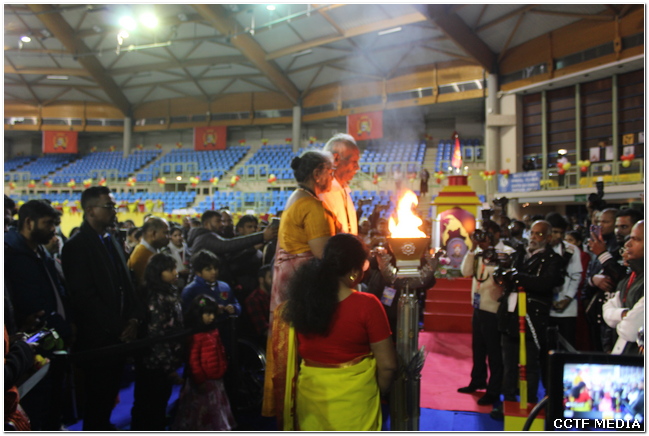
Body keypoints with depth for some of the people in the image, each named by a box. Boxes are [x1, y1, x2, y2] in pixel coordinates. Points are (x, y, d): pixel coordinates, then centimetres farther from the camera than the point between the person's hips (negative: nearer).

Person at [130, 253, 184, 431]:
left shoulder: (171, 291, 4)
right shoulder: (156, 298, -22)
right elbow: (156, 337, -23)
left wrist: (173, 363, 14)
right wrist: (170, 368, -19)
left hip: (164, 363, 8)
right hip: (155, 364, -8)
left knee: (159, 406, 20)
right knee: (149, 409, 8)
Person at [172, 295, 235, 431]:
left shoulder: (214, 331, 5)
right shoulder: (195, 336, -21)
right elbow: (193, 361, -20)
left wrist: (223, 370, 13)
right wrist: (200, 380, -19)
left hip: (216, 380, 8)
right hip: (203, 382, -8)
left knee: (215, 412, 20)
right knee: (200, 413, 6)